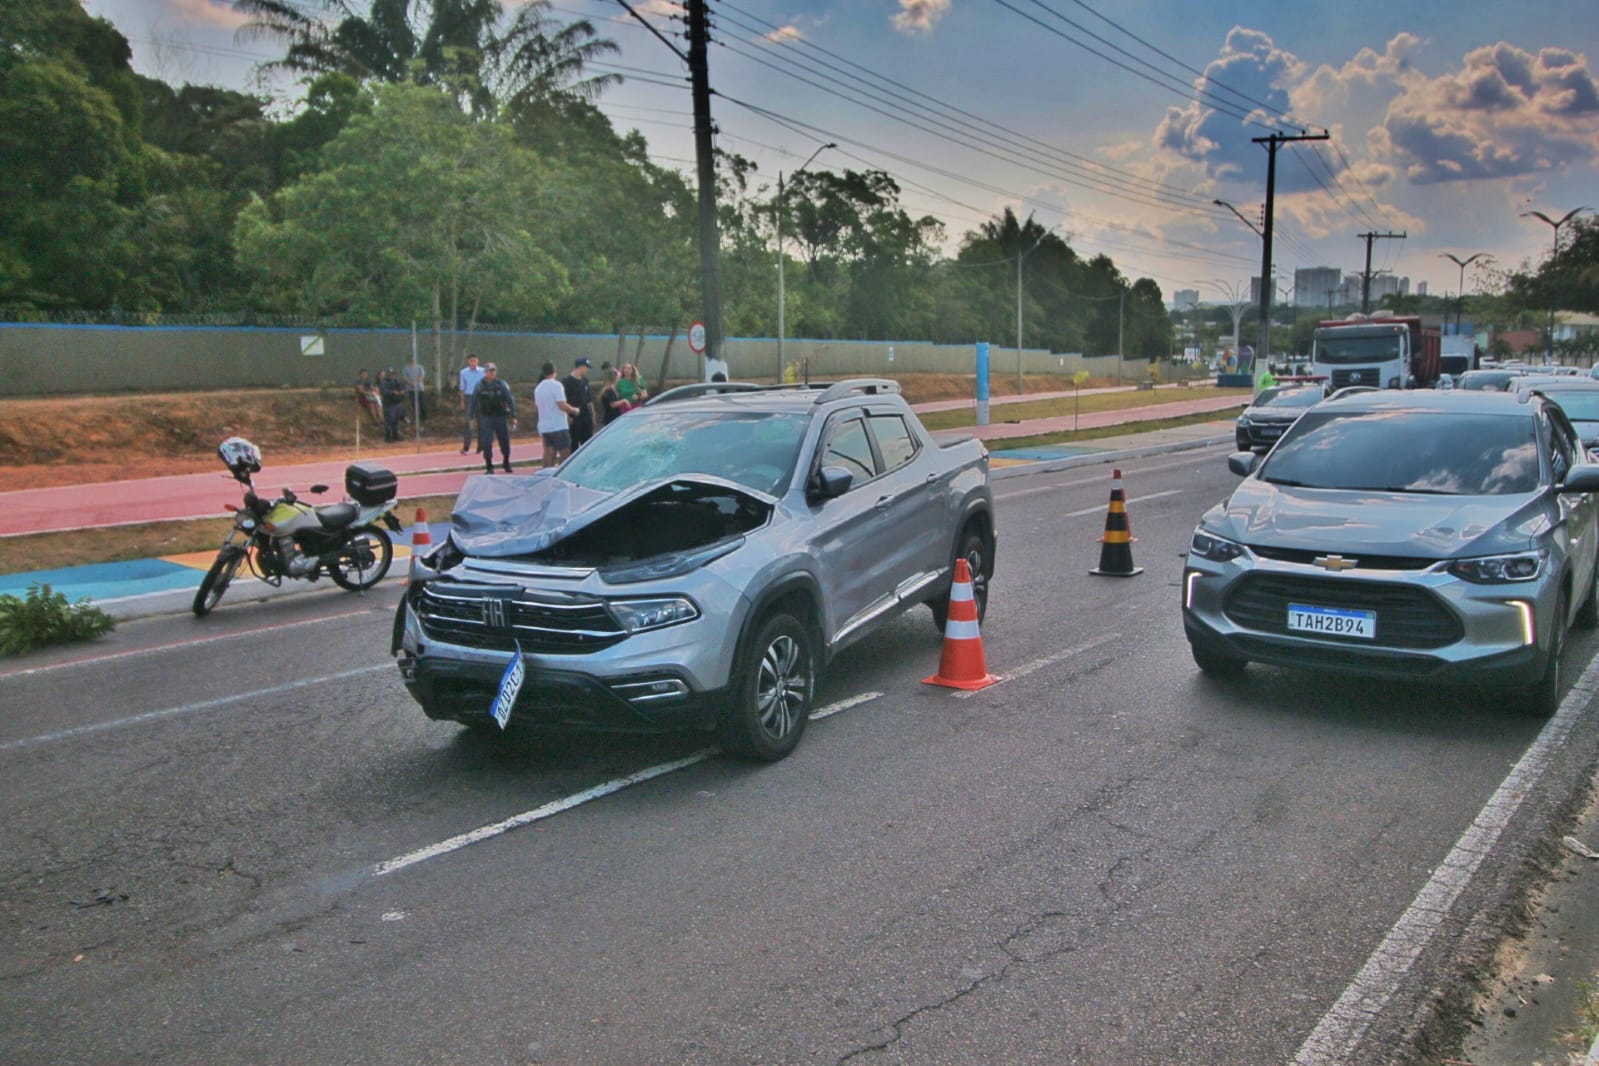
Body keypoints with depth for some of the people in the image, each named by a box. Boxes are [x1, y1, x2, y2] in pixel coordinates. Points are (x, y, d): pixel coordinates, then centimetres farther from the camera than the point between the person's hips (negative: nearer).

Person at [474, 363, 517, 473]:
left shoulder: (502, 385, -2)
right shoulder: (480, 385, 0)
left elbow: (510, 400, -2)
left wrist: (513, 416, -8)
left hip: (501, 417, 0)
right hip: (486, 418, 0)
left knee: (505, 443, 7)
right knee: (487, 443, -6)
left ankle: (506, 464, 28)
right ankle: (489, 467, 4)